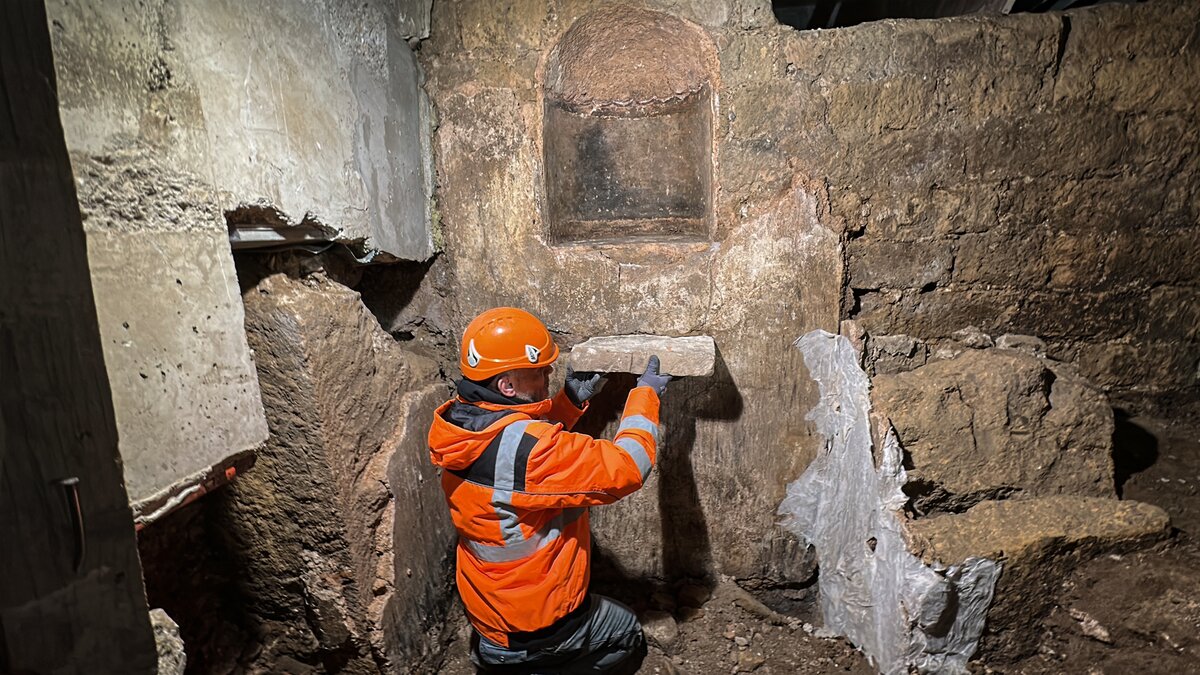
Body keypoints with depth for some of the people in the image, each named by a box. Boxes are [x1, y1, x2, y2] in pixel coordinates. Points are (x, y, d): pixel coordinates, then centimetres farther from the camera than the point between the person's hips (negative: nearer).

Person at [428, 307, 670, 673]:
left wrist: (570, 401, 0)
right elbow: (626, 468, -27)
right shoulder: (529, 448, -34)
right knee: (628, 635, 18)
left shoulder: (461, 421, -8)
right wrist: (644, 395, -14)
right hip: (535, 624, -7)